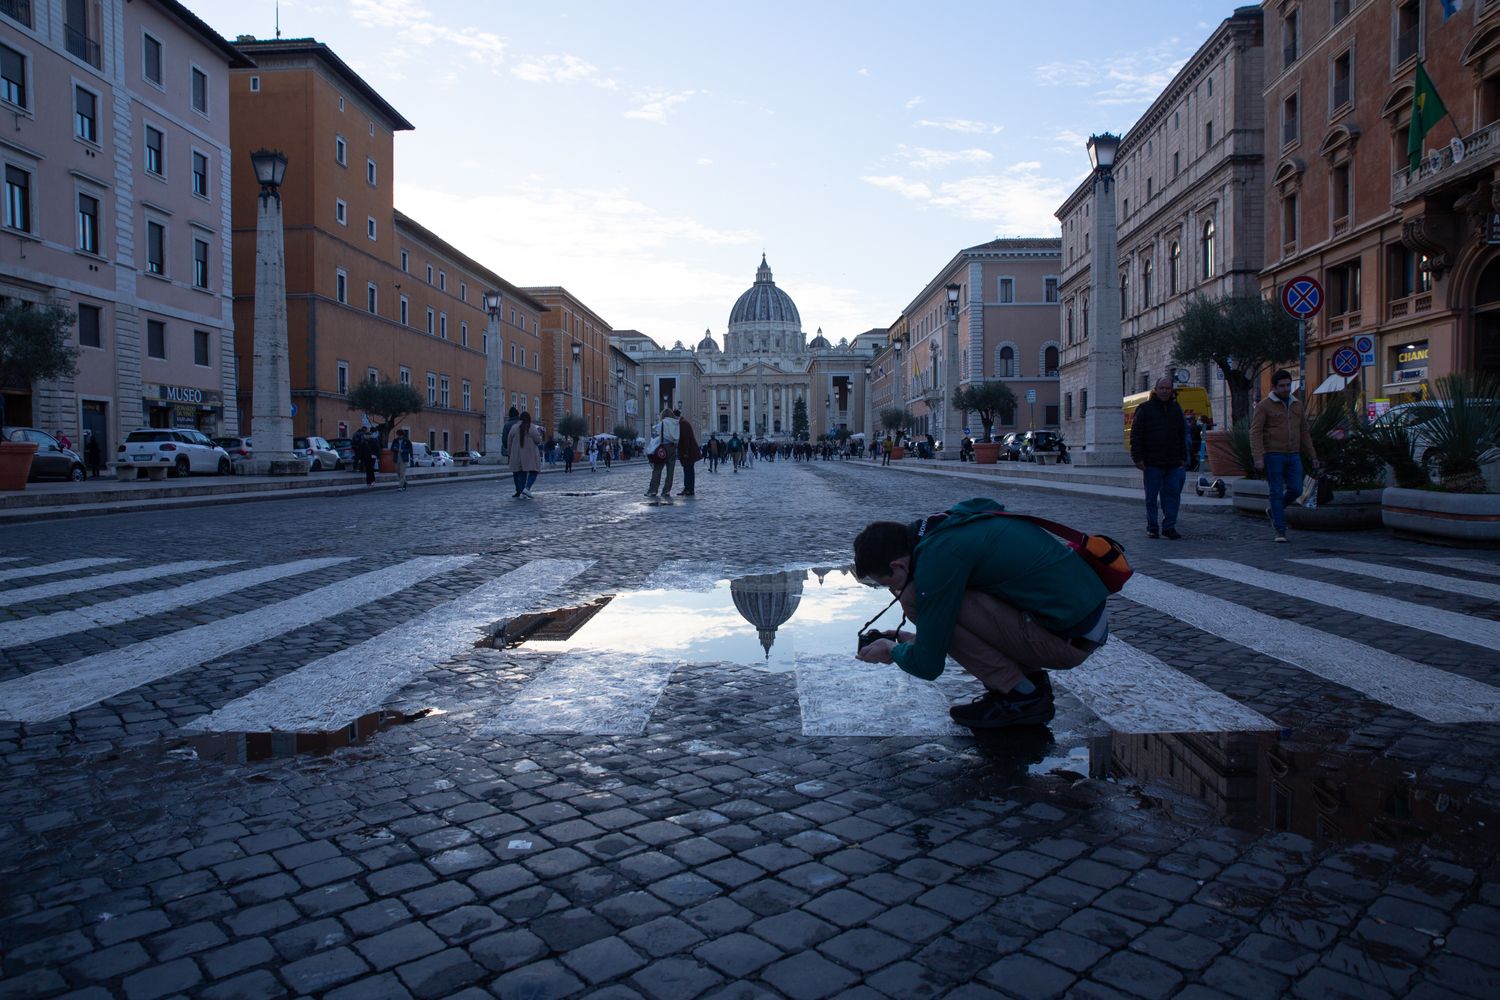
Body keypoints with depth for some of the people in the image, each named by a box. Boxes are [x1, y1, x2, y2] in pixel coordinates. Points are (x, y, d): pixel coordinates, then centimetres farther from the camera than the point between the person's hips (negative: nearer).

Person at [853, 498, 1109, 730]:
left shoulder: (937, 556, -19)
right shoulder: (949, 520, 8)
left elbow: (928, 665, -13)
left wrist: (893, 651, 7)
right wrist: (918, 639, 22)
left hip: (1069, 637, -10)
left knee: (915, 601, -13)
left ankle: (1022, 696, -3)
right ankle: (1031, 678, 14)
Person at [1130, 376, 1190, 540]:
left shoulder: (1176, 409, 15)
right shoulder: (1145, 408, -1)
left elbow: (1182, 435, 20)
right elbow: (1136, 435, -5)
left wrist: (1183, 458, 15)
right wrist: (1138, 458, -12)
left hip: (1173, 463, 4)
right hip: (1152, 463, -4)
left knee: (1174, 494, 1)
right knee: (1152, 497, 3)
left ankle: (1169, 526, 8)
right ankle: (1152, 528, 11)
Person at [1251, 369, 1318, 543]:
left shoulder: (1297, 405, 14)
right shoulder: (1264, 406, -3)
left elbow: (1304, 432, 19)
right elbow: (1255, 432, -9)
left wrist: (1313, 457, 15)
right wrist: (1258, 458, -19)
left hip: (1293, 456, 5)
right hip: (1273, 456, -5)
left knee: (1296, 490, -1)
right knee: (1277, 493, -2)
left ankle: (1274, 511, 27)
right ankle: (1280, 530, 3)